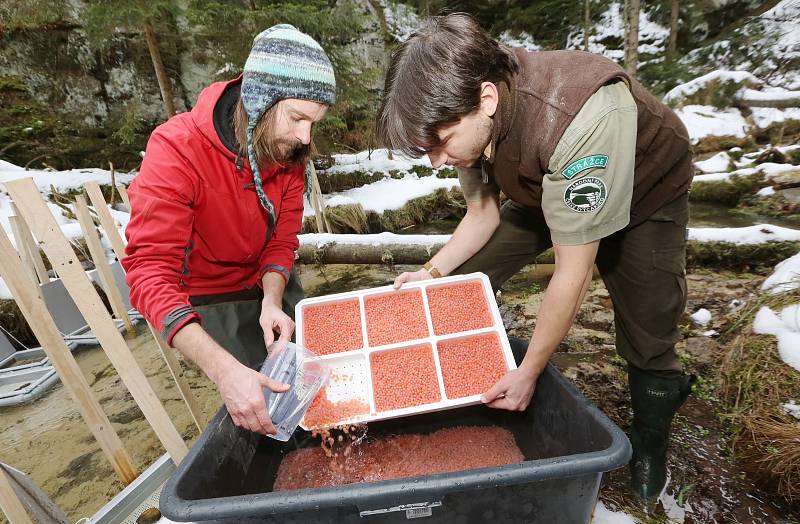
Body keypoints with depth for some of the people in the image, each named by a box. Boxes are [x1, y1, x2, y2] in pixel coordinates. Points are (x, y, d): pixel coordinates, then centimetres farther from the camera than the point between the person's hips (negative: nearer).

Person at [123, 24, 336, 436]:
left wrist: (273, 301, -29)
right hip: (210, 301, -4)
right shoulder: (177, 150, -30)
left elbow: (282, 240, -10)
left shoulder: (289, 150, -14)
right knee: (263, 408, 0)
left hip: (270, 285, 5)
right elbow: (151, 275, -35)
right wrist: (224, 370, -47)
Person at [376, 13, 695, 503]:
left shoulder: (580, 119, -43)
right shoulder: (468, 110, -22)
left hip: (645, 194, -4)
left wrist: (528, 372, -24)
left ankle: (650, 444, 27)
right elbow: (482, 214, -9)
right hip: (545, 187, 5)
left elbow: (573, 272, -35)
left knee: (648, 342, -7)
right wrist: (433, 271, -23)